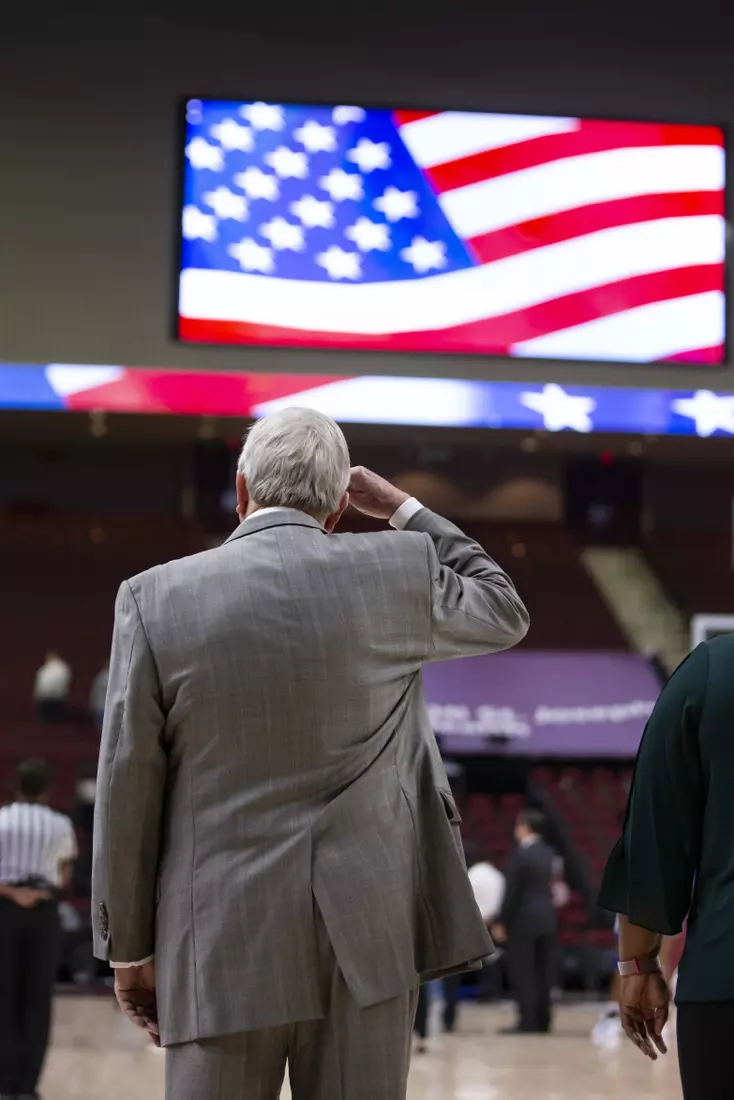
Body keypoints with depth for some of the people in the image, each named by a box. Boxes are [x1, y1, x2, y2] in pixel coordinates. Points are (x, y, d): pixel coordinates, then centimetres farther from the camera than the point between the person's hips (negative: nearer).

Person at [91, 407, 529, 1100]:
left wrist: (129, 946, 8)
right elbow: (504, 614, 20)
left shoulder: (155, 598, -5)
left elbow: (127, 796, -2)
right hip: (366, 935, 1)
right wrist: (402, 509, 22)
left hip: (224, 942, -1)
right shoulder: (399, 571, -2)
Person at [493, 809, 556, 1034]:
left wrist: (502, 923, -7)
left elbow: (512, 891, -13)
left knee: (522, 973, -3)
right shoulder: (549, 853, 8)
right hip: (547, 918, 7)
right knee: (543, 972, 9)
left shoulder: (519, 855, -12)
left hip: (523, 920, -7)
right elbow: (551, 886, 11)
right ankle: (542, 1020, 10)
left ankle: (527, 1021, -5)